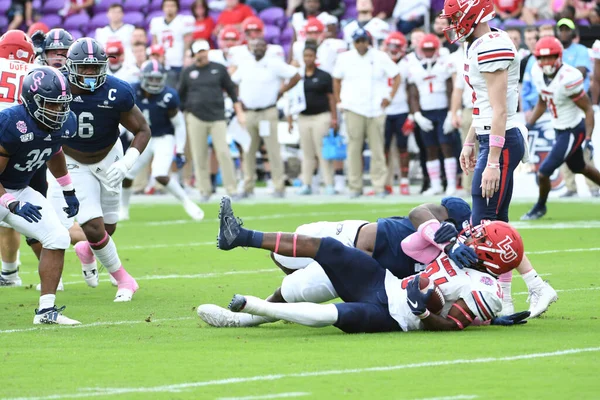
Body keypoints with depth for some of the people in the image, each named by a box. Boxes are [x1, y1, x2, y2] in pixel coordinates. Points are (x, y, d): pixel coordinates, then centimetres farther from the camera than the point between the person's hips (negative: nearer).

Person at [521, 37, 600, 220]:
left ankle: (540, 207, 23)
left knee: (543, 173, -4)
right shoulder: (538, 74, -7)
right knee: (579, 168, 27)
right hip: (560, 130, 8)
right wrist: (529, 125, 7)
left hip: (574, 131, -8)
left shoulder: (568, 79, -30)